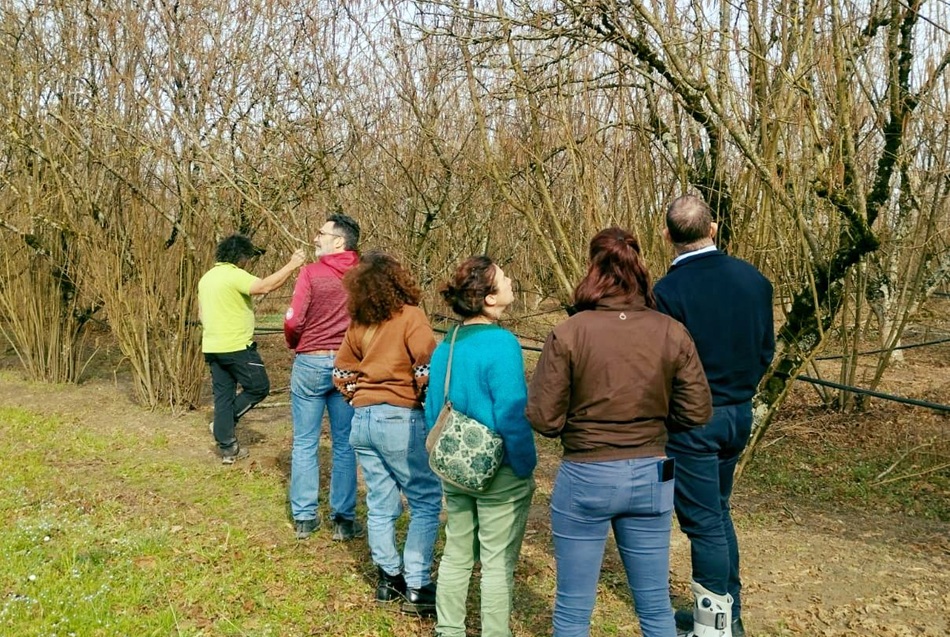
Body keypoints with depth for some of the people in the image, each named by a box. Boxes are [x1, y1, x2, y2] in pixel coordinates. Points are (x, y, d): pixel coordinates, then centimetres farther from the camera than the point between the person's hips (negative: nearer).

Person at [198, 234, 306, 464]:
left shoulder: (207, 277, 14)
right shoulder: (235, 275, -14)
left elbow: (201, 313, 21)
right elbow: (265, 286, -30)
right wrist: (292, 265, -27)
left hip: (212, 347, 9)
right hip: (237, 347, -9)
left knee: (223, 395, 11)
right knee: (259, 388, 7)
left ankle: (227, 448, 15)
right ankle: (224, 423, 6)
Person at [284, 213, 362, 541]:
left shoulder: (311, 272, -10)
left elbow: (293, 321, -13)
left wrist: (294, 344, 8)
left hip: (311, 363, -2)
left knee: (305, 443, 10)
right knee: (345, 444, 10)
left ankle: (304, 517, 16)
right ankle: (344, 519, 14)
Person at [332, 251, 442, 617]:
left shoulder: (357, 324, 9)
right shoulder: (409, 316, -9)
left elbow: (341, 372, 16)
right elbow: (429, 368, -19)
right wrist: (428, 404, -5)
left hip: (362, 419, 6)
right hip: (400, 419, -6)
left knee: (380, 503, 15)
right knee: (426, 501, 4)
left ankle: (389, 579, 24)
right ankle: (416, 588, 4)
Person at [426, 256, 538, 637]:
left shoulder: (445, 344, 2)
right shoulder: (501, 343, -21)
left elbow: (433, 410, 9)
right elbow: (512, 418, -22)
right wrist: (526, 469, -10)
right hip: (499, 472, -7)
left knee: (456, 555, 20)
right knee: (498, 563, 8)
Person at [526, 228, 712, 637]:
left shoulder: (568, 333, -14)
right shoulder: (672, 333, -5)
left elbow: (543, 419, -12)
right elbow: (697, 412, 0)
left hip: (585, 478, -3)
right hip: (651, 477, 3)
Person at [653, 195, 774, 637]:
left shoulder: (668, 291, -20)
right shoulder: (752, 278, -2)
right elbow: (766, 350, 6)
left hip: (693, 422, -6)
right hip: (740, 414, 7)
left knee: (704, 524, 5)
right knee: (718, 512, 21)